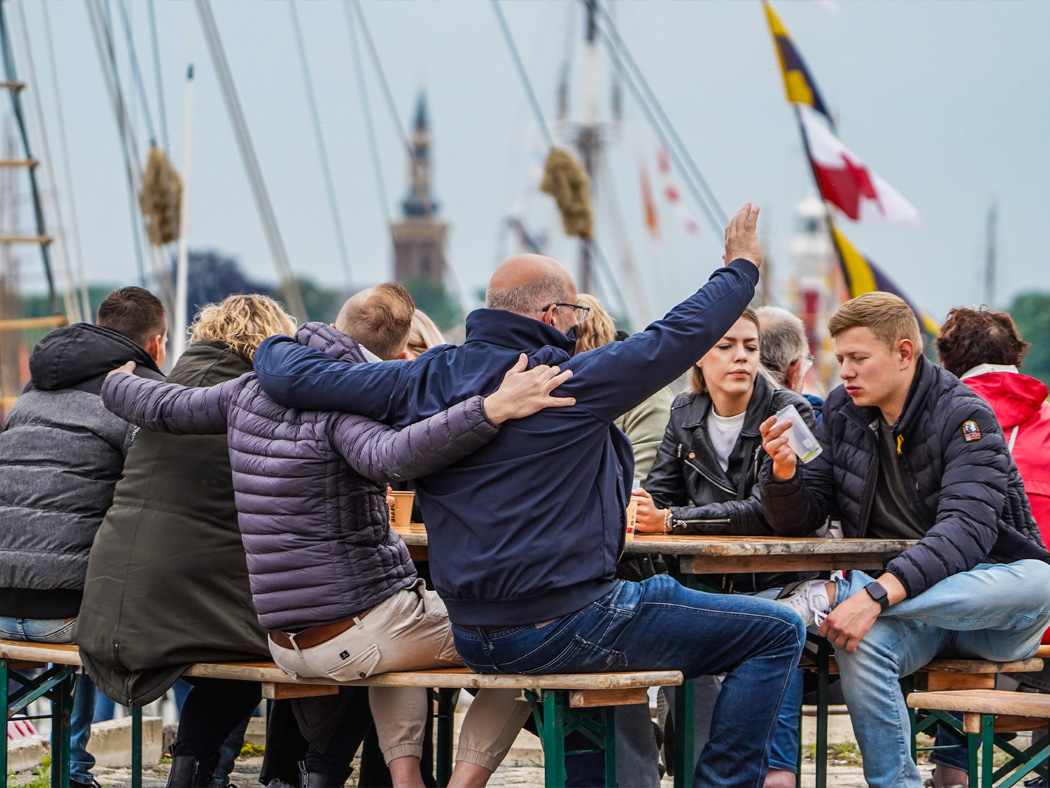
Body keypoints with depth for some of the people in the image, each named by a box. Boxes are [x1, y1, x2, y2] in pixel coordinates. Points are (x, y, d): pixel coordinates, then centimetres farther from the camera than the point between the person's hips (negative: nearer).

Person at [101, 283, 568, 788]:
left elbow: (160, 407, 21)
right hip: (358, 631, -8)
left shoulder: (250, 391, 6)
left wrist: (116, 381, 44)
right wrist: (493, 409, -49)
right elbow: (392, 457, -40)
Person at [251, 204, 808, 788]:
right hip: (562, 626, -8)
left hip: (474, 639, 8)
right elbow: (680, 335, -7)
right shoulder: (572, 384, -14)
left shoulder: (424, 383, 2)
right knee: (777, 632, -1)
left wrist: (275, 346, 25)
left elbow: (292, 377, 3)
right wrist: (742, 267, 8)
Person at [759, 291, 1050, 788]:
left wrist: (878, 595, -40)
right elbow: (798, 523, 6)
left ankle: (835, 594, -31)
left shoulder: (963, 416, -12)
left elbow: (967, 529, -27)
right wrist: (784, 472, -17)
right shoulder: (843, 413, 5)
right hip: (899, 609, 2)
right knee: (860, 645, -33)